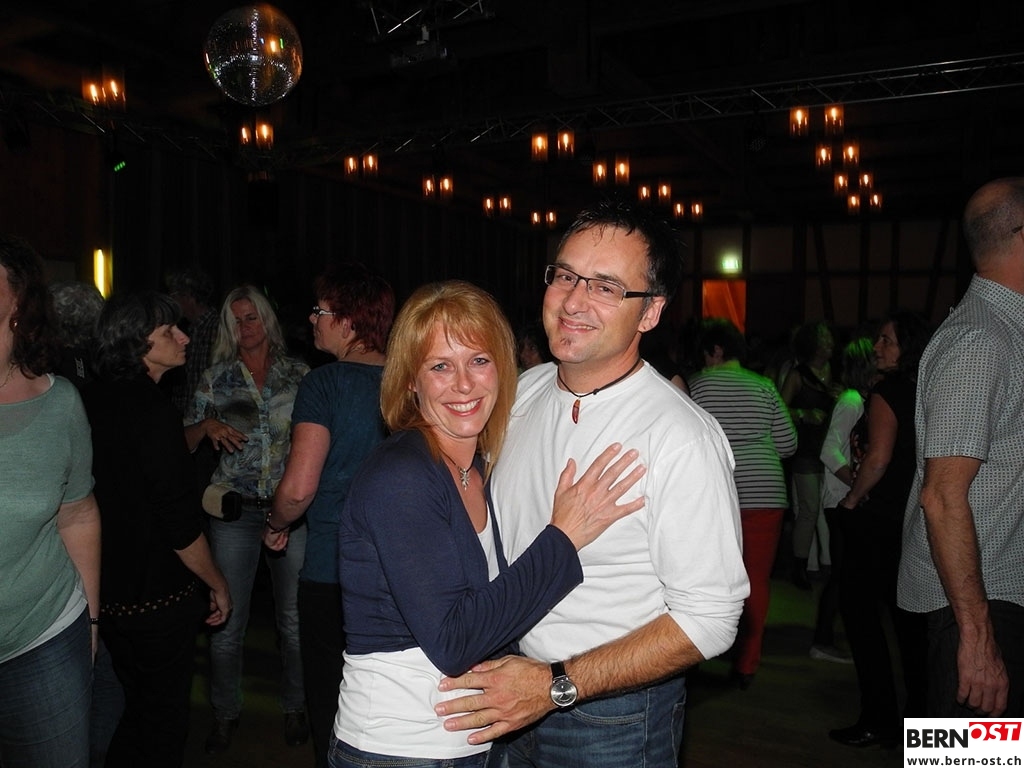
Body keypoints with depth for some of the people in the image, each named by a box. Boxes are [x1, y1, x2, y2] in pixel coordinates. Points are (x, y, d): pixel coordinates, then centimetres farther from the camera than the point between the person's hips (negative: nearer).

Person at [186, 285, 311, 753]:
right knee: (227, 622, 4)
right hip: (235, 510, 0)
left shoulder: (298, 375, 4)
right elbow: (185, 443, 8)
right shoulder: (216, 378, 5)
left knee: (295, 618, 7)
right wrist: (207, 425, -12)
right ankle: (225, 714, 26)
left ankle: (294, 708, 27)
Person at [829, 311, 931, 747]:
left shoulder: (886, 393, -14)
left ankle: (878, 721, 6)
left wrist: (851, 500, -12)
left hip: (876, 519, -8)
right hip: (914, 519, 9)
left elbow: (878, 457, -24)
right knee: (906, 616, 15)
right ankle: (919, 716, 25)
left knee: (860, 612, 1)